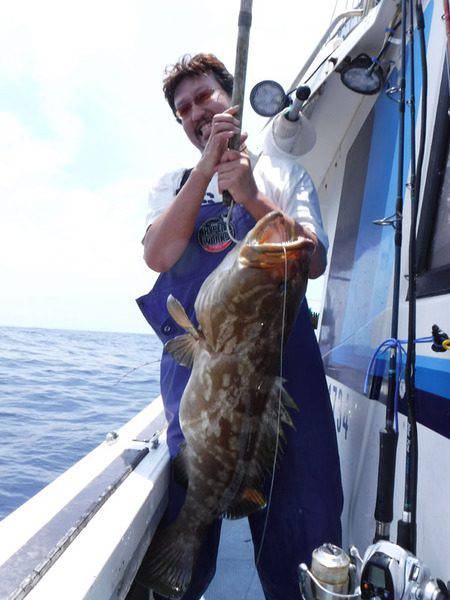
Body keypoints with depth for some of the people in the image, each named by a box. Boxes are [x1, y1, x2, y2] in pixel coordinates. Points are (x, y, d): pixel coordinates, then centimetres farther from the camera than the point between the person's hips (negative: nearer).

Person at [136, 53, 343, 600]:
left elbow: (315, 262, 1)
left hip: (282, 357, 0)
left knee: (299, 524, 5)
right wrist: (206, 168, -8)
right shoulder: (172, 185, 18)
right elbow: (158, 255, -2)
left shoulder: (283, 173, 15)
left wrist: (252, 196, -10)